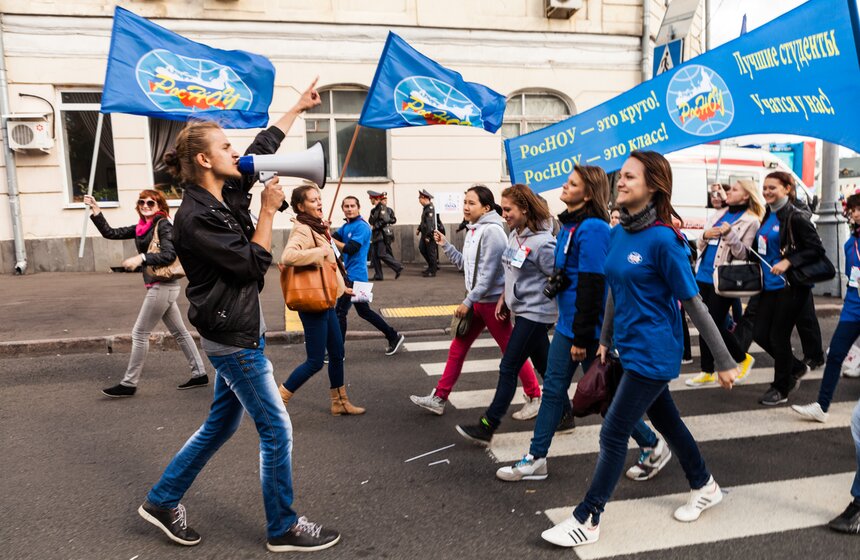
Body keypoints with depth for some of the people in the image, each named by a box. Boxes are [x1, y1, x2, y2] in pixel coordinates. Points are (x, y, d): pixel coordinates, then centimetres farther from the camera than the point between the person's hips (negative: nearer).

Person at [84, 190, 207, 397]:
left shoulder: (163, 225, -10)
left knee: (139, 333, -2)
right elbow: (110, 233, 12)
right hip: (160, 286, 9)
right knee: (179, 332, 11)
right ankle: (200, 374, 18)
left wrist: (141, 258, -25)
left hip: (162, 286, -9)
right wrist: (95, 210, 5)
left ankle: (129, 383, 8)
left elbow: (169, 255, -20)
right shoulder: (141, 227, 13)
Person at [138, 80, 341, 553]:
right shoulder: (196, 217, -19)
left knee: (220, 424, 20)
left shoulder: (227, 194, 6)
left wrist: (298, 107, 22)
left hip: (237, 333, 10)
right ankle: (283, 529, 17)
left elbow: (263, 147, 16)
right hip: (234, 339, -10)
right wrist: (268, 212, -13)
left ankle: (162, 501, 35)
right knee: (276, 431, 1)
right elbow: (252, 266, -19)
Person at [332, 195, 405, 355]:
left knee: (340, 312, -4)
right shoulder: (346, 226, 14)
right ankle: (394, 337, 24)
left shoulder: (361, 227, -14)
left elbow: (350, 249, -23)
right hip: (352, 275, 9)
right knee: (363, 311, 16)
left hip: (354, 276, -9)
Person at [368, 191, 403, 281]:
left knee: (382, 254, -12)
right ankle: (378, 275, 12)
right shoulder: (375, 209, 15)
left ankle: (398, 267, -6)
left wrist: (376, 225, -15)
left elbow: (385, 219, -22)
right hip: (376, 235, 10)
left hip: (383, 235, -10)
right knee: (374, 255, 8)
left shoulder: (382, 207, -12)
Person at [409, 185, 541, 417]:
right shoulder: (473, 230, 11)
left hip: (492, 300, -9)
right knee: (457, 349, 10)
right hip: (475, 300, 9)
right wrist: (445, 245, 6)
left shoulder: (492, 231, -18)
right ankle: (439, 398, 18)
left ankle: (534, 397, 19)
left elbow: (488, 273, -21)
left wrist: (468, 301, -18)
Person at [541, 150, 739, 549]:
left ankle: (587, 521, 14)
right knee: (665, 421, 23)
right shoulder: (618, 233, 3)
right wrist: (605, 338, 19)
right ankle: (705, 487, 46)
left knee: (613, 434, -1)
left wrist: (725, 362, -11)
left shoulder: (663, 239, -20)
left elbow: (693, 303, -16)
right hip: (631, 347, 8)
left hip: (653, 352, -8)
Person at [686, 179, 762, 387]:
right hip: (704, 276, 7)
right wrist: (705, 236, -6)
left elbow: (743, 254, -13)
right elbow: (701, 245, 16)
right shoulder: (719, 215, 15)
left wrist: (730, 234, -24)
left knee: (715, 326, -4)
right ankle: (707, 372, 17)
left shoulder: (750, 221, -6)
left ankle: (743, 359, 21)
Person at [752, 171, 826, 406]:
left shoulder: (796, 218, -13)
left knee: (778, 336, 1)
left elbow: (817, 249, -15)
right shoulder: (768, 217, 11)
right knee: (760, 334, 8)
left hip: (790, 287, -8)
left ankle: (781, 388, 19)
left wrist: (788, 261, -24)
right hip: (770, 285, 8)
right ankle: (796, 368, 33)